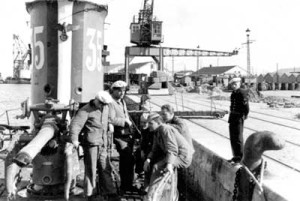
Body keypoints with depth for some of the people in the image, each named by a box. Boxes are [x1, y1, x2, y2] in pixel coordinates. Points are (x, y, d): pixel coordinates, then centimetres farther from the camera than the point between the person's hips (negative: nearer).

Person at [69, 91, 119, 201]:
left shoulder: (106, 108, 11)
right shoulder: (86, 110, -11)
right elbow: (75, 124, -21)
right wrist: (74, 139, -31)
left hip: (102, 144, 6)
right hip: (91, 143, -6)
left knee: (105, 169, 10)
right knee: (91, 169, 1)